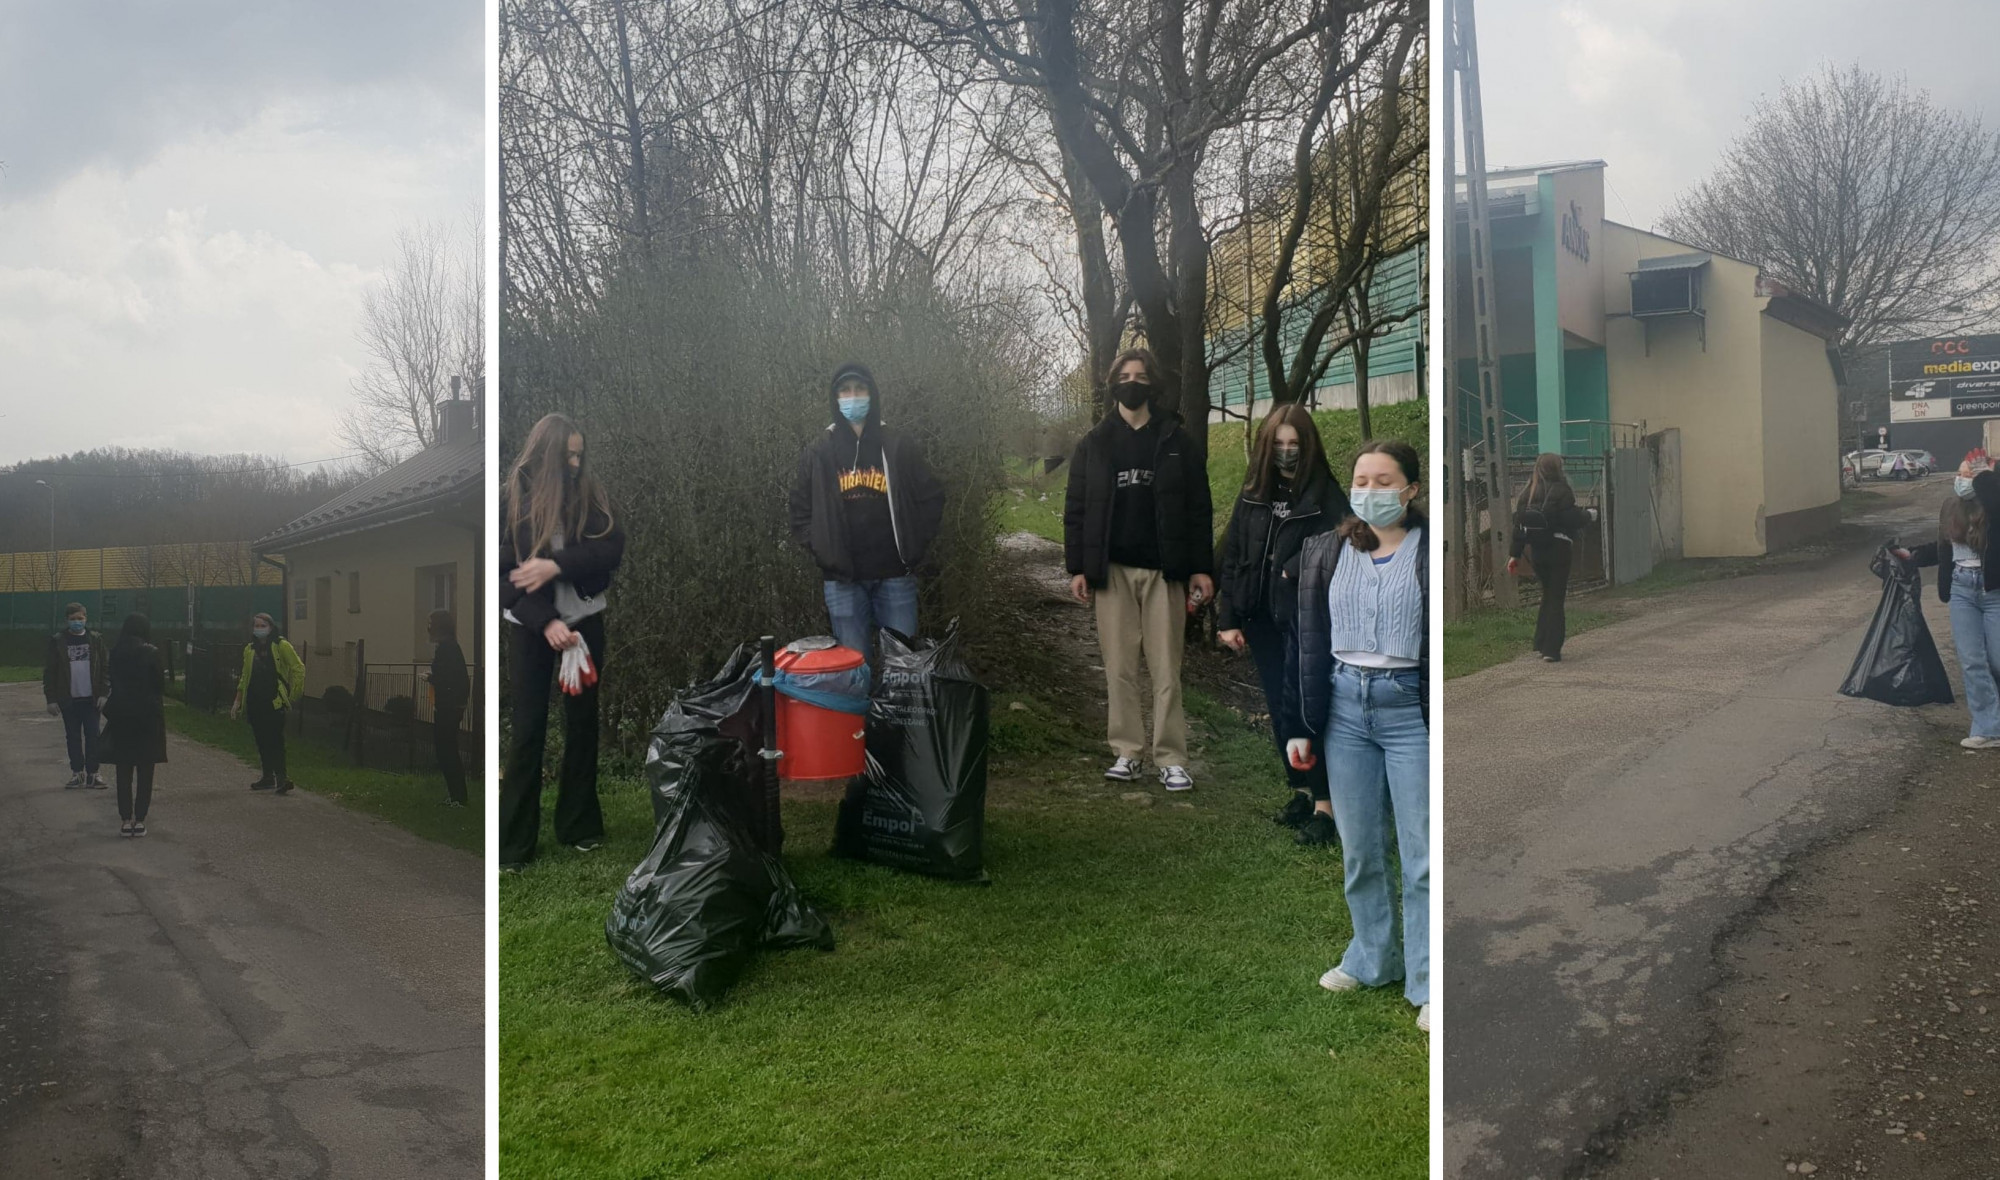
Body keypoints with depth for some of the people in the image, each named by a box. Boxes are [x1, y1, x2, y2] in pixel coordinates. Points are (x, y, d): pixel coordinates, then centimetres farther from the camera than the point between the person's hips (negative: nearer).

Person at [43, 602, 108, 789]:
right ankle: (77, 772, 15)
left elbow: (104, 668, 3)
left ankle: (93, 773, 6)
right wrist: (51, 699, -4)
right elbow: (49, 671, 2)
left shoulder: (96, 639, 3)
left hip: (91, 698, 0)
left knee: (92, 736, 0)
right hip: (69, 699, 0)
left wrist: (103, 693, -6)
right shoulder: (57, 641, 1)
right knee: (73, 737, 8)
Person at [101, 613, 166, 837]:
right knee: (145, 771, 5)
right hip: (148, 715, -3)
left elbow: (113, 682, 7)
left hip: (120, 715, 3)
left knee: (124, 770, 10)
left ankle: (125, 820, 9)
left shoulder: (116, 652, -1)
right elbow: (160, 685, -6)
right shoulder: (151, 653, -10)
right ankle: (139, 820, 4)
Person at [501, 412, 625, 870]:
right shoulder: (513, 499, -6)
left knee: (583, 721, 10)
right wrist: (546, 622, -21)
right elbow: (507, 570, -9)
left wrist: (555, 565, -24)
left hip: (585, 620, 2)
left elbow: (613, 548, -11)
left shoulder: (590, 493, -1)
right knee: (528, 728, 0)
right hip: (531, 625, -2)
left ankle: (579, 824, 23)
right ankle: (514, 841, 7)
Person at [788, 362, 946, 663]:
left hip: (894, 576, 0)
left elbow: (932, 497, 9)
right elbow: (800, 510, 9)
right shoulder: (817, 454, 5)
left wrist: (916, 547, 1)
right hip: (842, 580, 0)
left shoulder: (898, 448, 3)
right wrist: (820, 552, -2)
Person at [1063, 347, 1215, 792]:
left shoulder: (1176, 442, 6)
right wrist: (1077, 567, -2)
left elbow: (1198, 510, 5)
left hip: (1164, 570, -1)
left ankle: (1172, 759, 3)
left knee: (1166, 670, 0)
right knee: (1119, 667, 3)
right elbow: (1076, 509, 6)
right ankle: (1127, 752, 10)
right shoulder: (1094, 444, 8)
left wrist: (1201, 568, -2)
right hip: (1113, 570, 1)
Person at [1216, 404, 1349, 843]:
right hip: (1262, 621, 5)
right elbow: (1232, 558, 7)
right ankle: (1301, 792, 25)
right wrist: (1227, 619, 2)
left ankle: (1324, 806, 0)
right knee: (1280, 710, 12)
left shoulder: (1326, 494, -7)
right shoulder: (1252, 494, 7)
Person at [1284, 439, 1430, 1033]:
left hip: (1411, 707, -4)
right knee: (1358, 847, 12)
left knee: (1422, 852, 1)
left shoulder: (1430, 551, -5)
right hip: (1344, 705, 4)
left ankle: (1428, 983, 11)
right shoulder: (1324, 553, 8)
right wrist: (1299, 725, 9)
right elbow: (1306, 641, 10)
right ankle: (1372, 958, 30)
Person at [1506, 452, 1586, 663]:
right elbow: (1572, 520, -15)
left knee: (1547, 596, 20)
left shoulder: (1528, 493, 5)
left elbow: (1518, 524, 5)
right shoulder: (1561, 491, -12)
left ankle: (1541, 644, 18)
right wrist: (1587, 515, 7)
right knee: (1556, 598, 1)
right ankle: (1551, 650, -2)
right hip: (1558, 550, -5)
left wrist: (1514, 554, 7)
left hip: (1537, 552, 5)